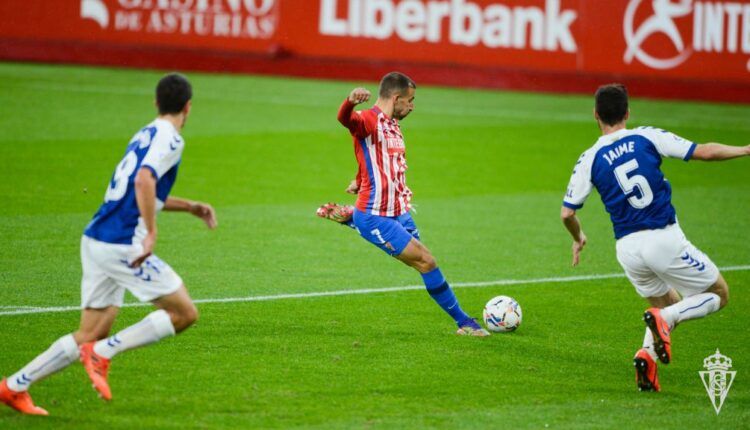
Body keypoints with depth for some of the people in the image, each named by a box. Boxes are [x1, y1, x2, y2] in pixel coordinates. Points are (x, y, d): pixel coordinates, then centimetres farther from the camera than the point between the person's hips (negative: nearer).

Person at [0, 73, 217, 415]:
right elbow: (144, 181, -26)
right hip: (122, 245, -9)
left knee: (91, 335, 13)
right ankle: (103, 353, -8)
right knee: (185, 312, -2)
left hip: (95, 241, 9)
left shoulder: (145, 136, 20)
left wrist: (189, 206, 32)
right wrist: (151, 235, -26)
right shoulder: (169, 139, -8)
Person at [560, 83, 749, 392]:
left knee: (669, 304, 27)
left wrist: (578, 238, 24)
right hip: (665, 238, -3)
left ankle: (647, 353, -2)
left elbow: (567, 213, 2)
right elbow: (703, 152, -3)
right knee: (719, 295, 14)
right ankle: (663, 319, -13)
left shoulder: (590, 159, 2)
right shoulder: (647, 137, -2)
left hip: (628, 248, 4)